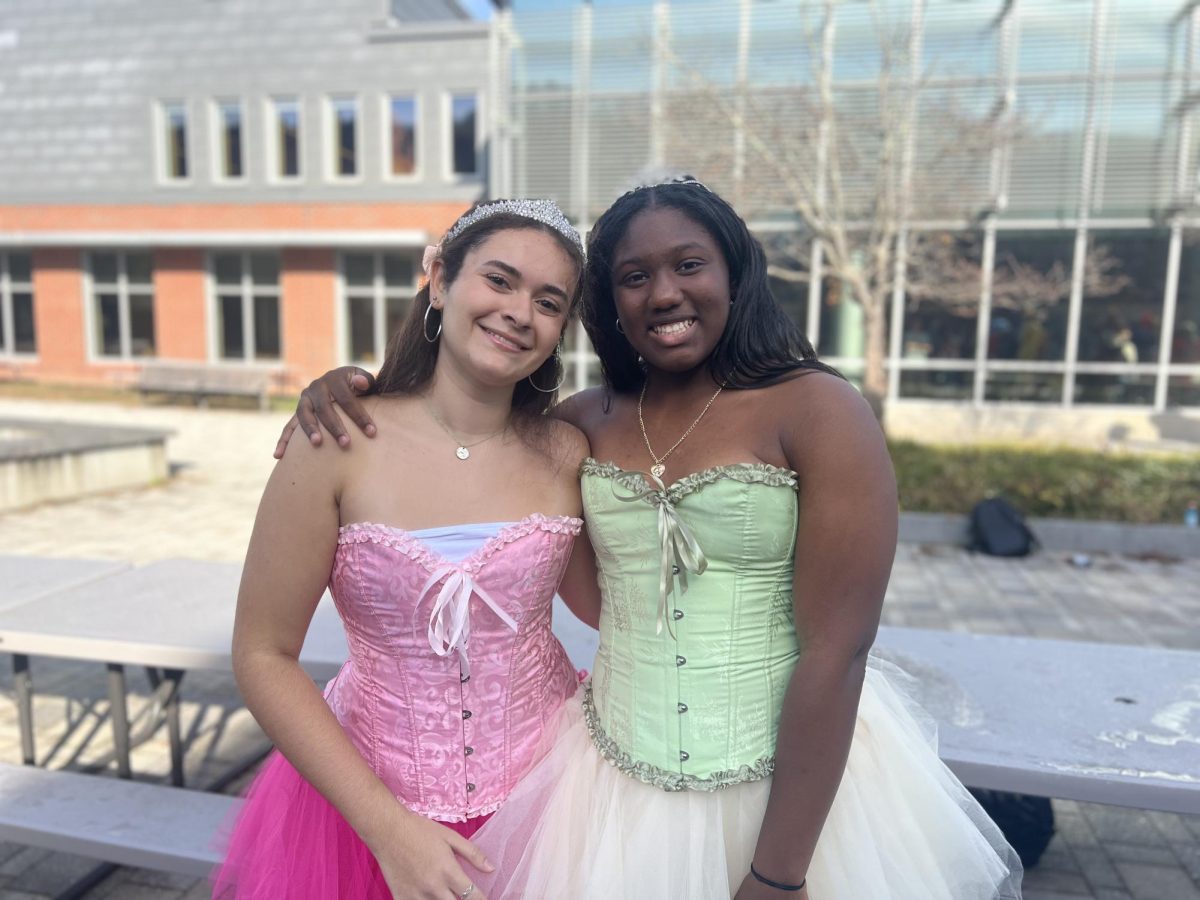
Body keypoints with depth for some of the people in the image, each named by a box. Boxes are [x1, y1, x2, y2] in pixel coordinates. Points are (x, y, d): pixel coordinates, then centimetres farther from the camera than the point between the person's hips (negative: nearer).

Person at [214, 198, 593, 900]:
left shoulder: (568, 455, -9)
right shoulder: (337, 444, -16)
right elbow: (264, 657, -11)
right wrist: (388, 828, -14)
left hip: (545, 782, 2)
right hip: (372, 793, -1)